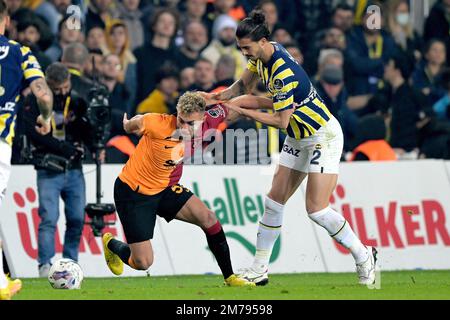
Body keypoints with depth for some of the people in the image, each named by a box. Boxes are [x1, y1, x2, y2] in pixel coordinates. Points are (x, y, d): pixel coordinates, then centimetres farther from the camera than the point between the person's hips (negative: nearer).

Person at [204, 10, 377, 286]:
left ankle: (364, 256, 6)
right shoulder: (262, 56, -3)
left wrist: (242, 110, -21)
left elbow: (281, 121, -26)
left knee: (317, 209, -12)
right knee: (274, 201, 4)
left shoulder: (283, 72, -30)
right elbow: (244, 85, 13)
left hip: (323, 136, -9)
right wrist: (218, 97, -5)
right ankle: (260, 268, 9)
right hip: (299, 138, 9)